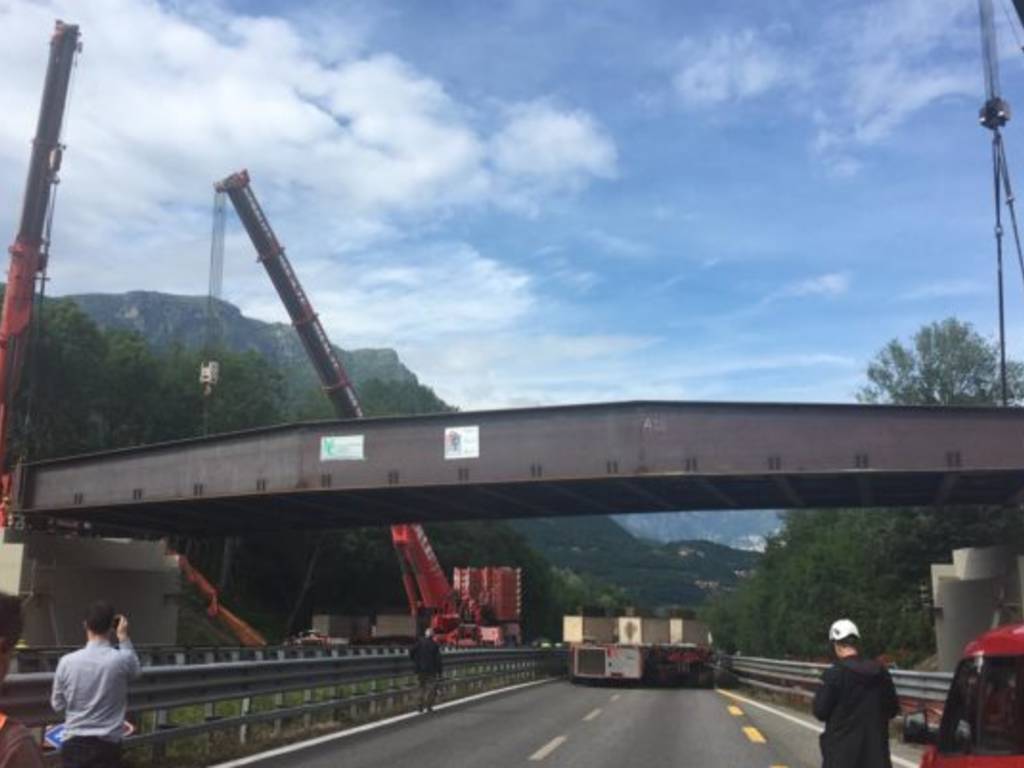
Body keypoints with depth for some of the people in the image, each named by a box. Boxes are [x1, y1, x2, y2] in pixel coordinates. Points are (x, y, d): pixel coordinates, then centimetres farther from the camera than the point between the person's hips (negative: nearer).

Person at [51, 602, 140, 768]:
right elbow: (135, 670, 15)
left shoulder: (67, 662, -7)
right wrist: (123, 637, 14)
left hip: (75, 743, 2)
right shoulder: (121, 660, -12)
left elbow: (57, 705, 5)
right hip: (108, 745, -1)